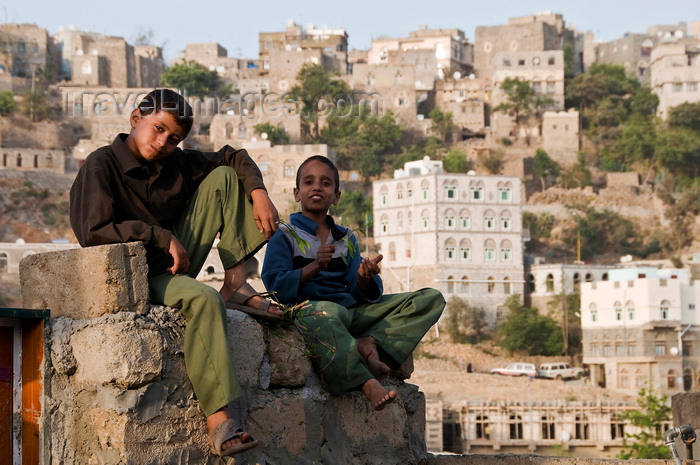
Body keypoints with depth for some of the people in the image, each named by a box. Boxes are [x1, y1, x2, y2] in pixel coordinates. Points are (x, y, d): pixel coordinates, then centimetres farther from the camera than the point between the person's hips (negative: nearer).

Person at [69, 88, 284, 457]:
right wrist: (161, 236, -22)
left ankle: (235, 283, -5)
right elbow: (92, 233, -24)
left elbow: (232, 158, 17)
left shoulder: (177, 163, 5)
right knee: (202, 298, -39)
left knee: (223, 177, 3)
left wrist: (258, 193, -3)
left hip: (176, 264, 7)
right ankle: (218, 419, -43)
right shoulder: (101, 165, -14)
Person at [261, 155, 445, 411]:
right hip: (307, 309, -6)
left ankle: (369, 343, -23)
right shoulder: (285, 235, 5)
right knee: (326, 312, -45)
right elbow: (277, 288, -9)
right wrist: (314, 267, -22)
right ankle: (367, 383, -41)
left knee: (431, 299, -5)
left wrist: (365, 278, -15)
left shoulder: (346, 238, 20)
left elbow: (359, 293, 9)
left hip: (352, 311, 6)